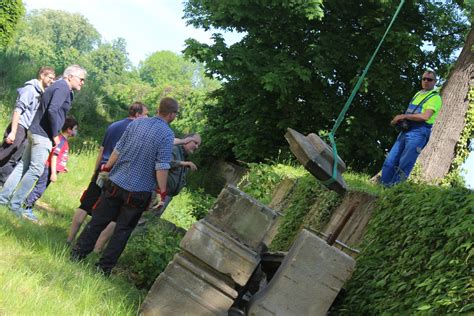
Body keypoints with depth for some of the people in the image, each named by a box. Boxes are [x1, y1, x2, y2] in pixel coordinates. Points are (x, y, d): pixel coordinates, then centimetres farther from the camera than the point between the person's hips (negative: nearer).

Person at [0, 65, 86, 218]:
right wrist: (55, 136, -18)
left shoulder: (59, 86, 17)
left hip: (35, 131, 10)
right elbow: (52, 110, -25)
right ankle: (16, 203, -2)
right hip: (43, 135, -10)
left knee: (23, 165, 13)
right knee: (36, 170, -6)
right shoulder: (63, 88, -14)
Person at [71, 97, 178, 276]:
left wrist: (106, 169, 20)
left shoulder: (136, 123, 3)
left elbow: (118, 149, 8)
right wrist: (162, 192, -10)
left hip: (116, 182, 4)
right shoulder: (167, 134, -13)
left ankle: (77, 254, 18)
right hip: (139, 191, -4)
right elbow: (162, 167, -17)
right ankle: (104, 267, 9)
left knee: (97, 221, 14)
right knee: (123, 230, 7)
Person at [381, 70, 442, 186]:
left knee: (403, 166, -8)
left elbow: (425, 116, -17)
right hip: (405, 131, 8)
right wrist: (398, 119, 5)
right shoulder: (418, 94, 22)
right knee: (390, 162, 3)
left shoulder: (435, 97, -3)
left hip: (418, 133, -8)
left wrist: (404, 116, -13)